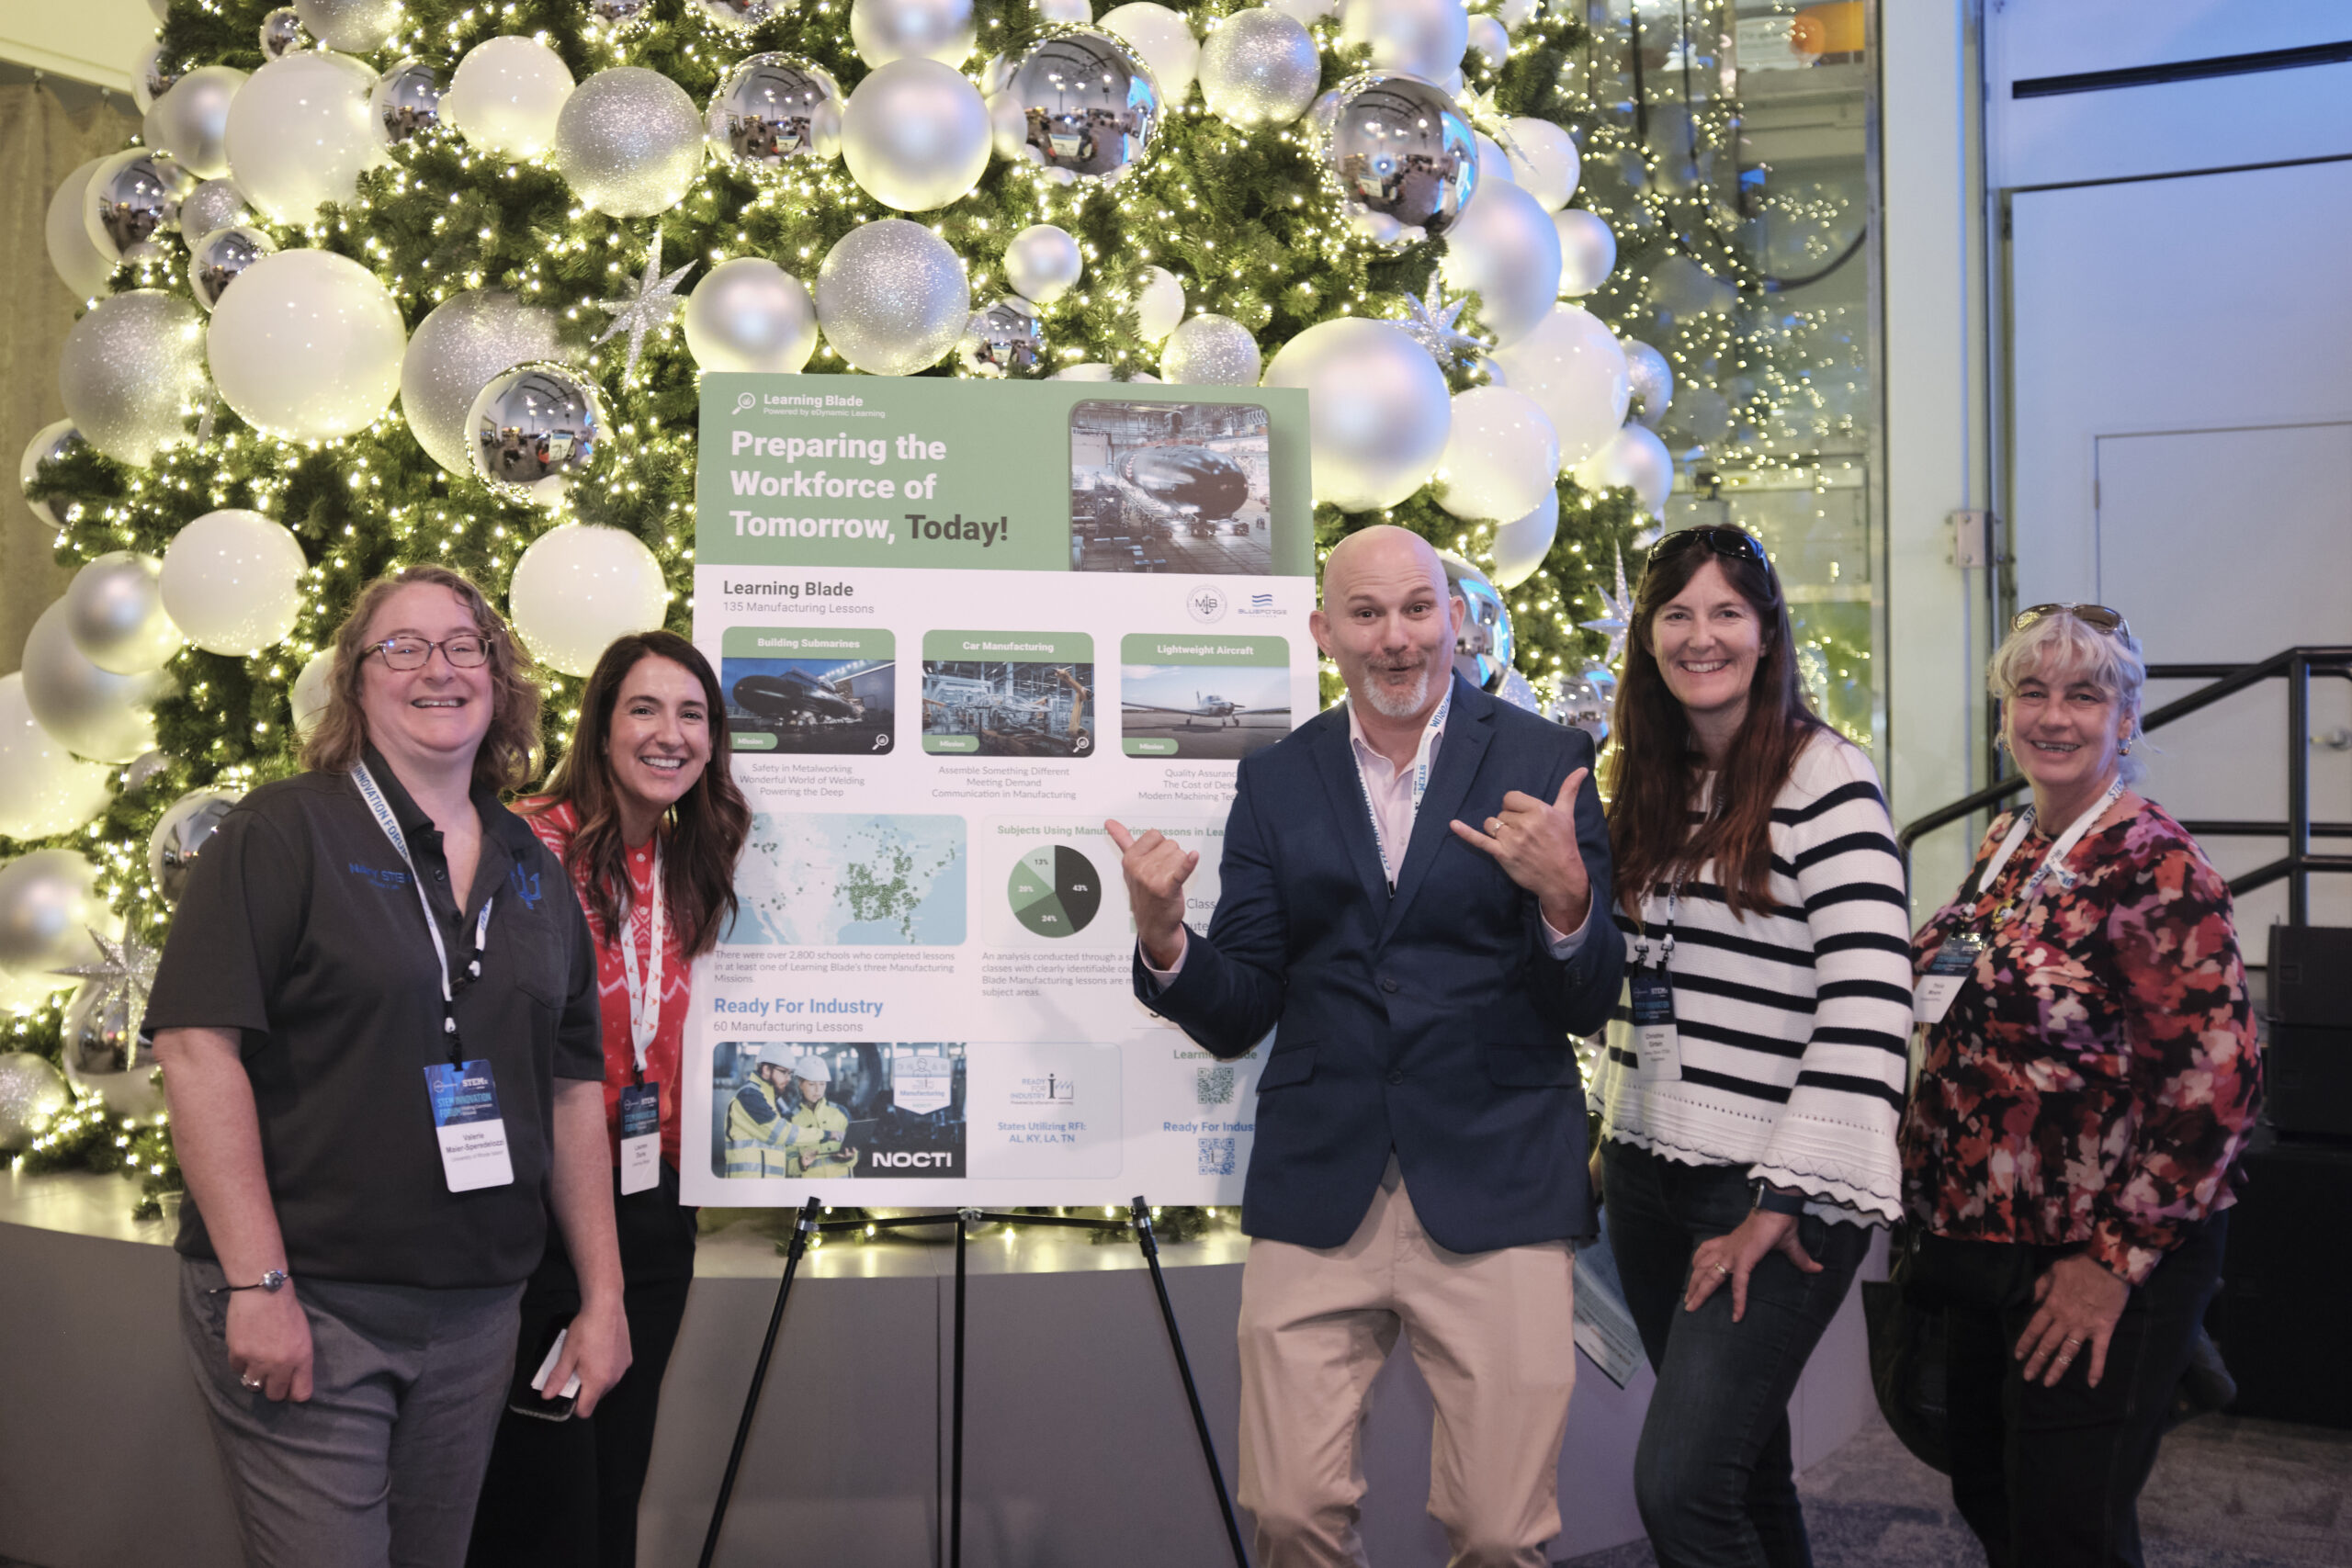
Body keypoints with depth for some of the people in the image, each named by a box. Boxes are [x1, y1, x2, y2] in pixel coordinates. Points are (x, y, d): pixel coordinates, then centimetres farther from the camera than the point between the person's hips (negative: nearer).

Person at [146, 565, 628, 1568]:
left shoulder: (534, 872, 11)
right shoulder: (283, 834, -6)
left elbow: (572, 1088, 13)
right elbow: (196, 1045, -14)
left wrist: (603, 1296, 10)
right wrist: (257, 1284, -19)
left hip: (476, 1319, 5)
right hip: (307, 1306, -5)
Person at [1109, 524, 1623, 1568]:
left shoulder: (1546, 762, 2)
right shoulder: (1274, 782, 9)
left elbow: (1591, 1007, -1)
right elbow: (1236, 1019, 6)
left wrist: (1565, 898, -21)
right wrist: (1163, 936, -14)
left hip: (1496, 1195, -2)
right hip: (1316, 1197, 2)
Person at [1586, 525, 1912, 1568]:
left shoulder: (1826, 780, -10)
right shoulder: (1645, 784, 11)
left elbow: (1868, 1007, -17)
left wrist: (1785, 1203, -20)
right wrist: (1611, 1140, 15)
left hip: (1773, 1189, -6)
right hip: (1649, 1172, 7)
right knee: (1743, 1460, 15)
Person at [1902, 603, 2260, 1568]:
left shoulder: (2157, 869, -15)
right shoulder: (2005, 846, 8)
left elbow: (2215, 1084, -20)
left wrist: (2114, 1261, -19)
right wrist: (1930, 1187, 13)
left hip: (2101, 1270, -7)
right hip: (1979, 1245, 8)